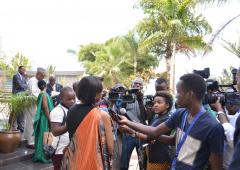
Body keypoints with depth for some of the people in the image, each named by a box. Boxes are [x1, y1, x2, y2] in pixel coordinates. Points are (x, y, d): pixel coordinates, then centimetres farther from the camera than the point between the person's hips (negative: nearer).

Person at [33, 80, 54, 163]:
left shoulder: (40, 95, 12)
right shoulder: (44, 94, -14)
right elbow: (45, 107, -20)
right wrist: (49, 119, -17)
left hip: (41, 117, 9)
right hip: (45, 118, -9)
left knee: (41, 136, 12)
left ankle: (38, 155, 17)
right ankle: (43, 156, 3)